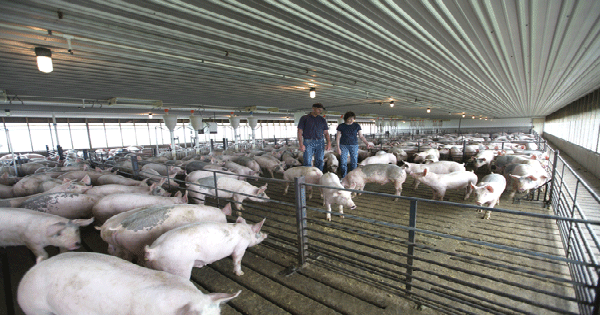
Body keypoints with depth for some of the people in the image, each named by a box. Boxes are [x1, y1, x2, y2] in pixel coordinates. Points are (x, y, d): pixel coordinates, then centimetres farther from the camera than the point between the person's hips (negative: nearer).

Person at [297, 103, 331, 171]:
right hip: (308, 143, -3)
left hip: (320, 143, 4)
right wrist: (301, 144, -9)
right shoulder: (304, 118, 4)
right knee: (307, 162, -7)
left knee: (319, 162, 5)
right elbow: (300, 132, 0)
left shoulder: (322, 120, 15)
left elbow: (326, 132, 15)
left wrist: (329, 143, 1)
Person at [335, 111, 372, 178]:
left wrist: (367, 143, -10)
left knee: (354, 163, 1)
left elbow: (361, 136, 4)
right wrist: (338, 147, -6)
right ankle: (343, 178, 9)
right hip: (343, 146, -1)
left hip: (354, 146, 1)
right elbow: (338, 137, 2)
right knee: (343, 163, -3)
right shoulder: (341, 126, 1)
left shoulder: (357, 126, 4)